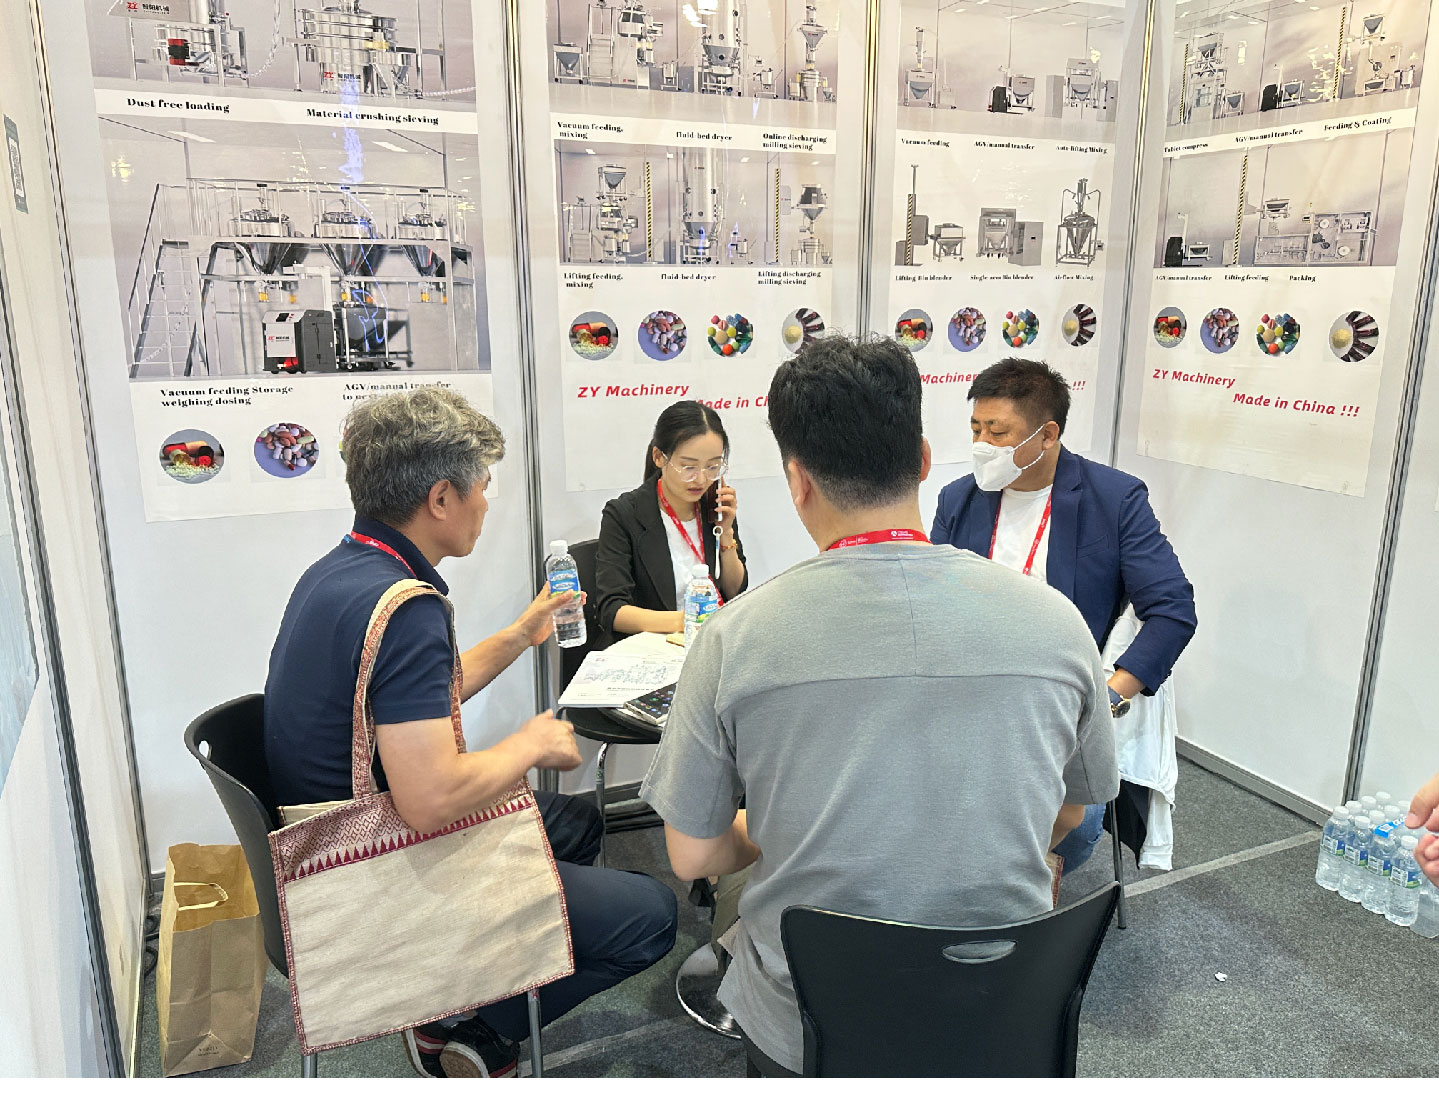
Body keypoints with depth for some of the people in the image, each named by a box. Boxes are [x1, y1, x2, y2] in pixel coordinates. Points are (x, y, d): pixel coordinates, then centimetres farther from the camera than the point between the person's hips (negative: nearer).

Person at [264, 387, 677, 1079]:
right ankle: (477, 1042, 8)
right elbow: (430, 799, -36)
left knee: (577, 820, 24)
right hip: (384, 886, -10)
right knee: (648, 915, -8)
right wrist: (531, 744, -17)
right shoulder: (402, 605, -29)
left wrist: (521, 634, 21)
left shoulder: (335, 572, 4)